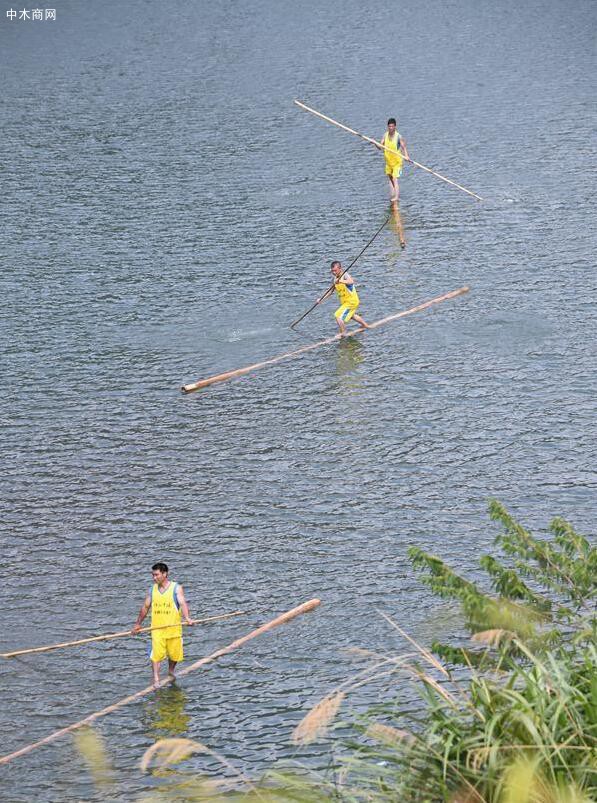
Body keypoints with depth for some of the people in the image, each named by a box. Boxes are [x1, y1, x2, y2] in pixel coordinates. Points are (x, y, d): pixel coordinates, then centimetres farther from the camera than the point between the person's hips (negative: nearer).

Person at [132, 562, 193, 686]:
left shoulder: (176, 588, -5)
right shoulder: (152, 589, 7)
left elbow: (183, 603, -19)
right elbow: (145, 607, 17)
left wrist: (187, 617, -36)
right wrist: (138, 624, 19)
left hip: (173, 628, -2)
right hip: (157, 628, 2)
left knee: (174, 654, 10)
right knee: (156, 654, -12)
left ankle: (171, 671, 38)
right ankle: (156, 679, -9)